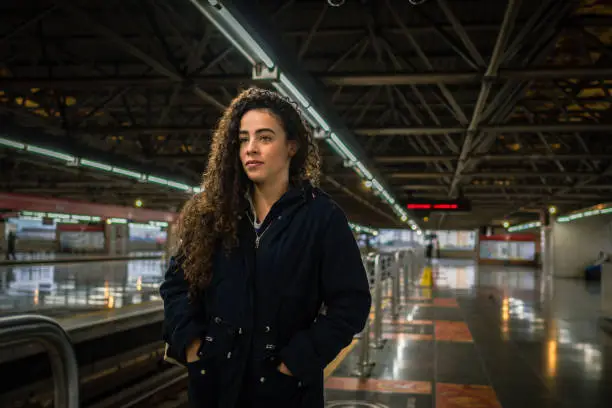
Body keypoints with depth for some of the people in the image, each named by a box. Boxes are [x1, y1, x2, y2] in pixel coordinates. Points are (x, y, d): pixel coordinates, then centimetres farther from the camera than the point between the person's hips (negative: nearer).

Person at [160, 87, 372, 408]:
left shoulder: (322, 217, -7)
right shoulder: (213, 212, 2)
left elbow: (351, 302, -9)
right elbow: (177, 280, 10)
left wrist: (300, 359, -14)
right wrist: (189, 339, -4)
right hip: (213, 380, 3)